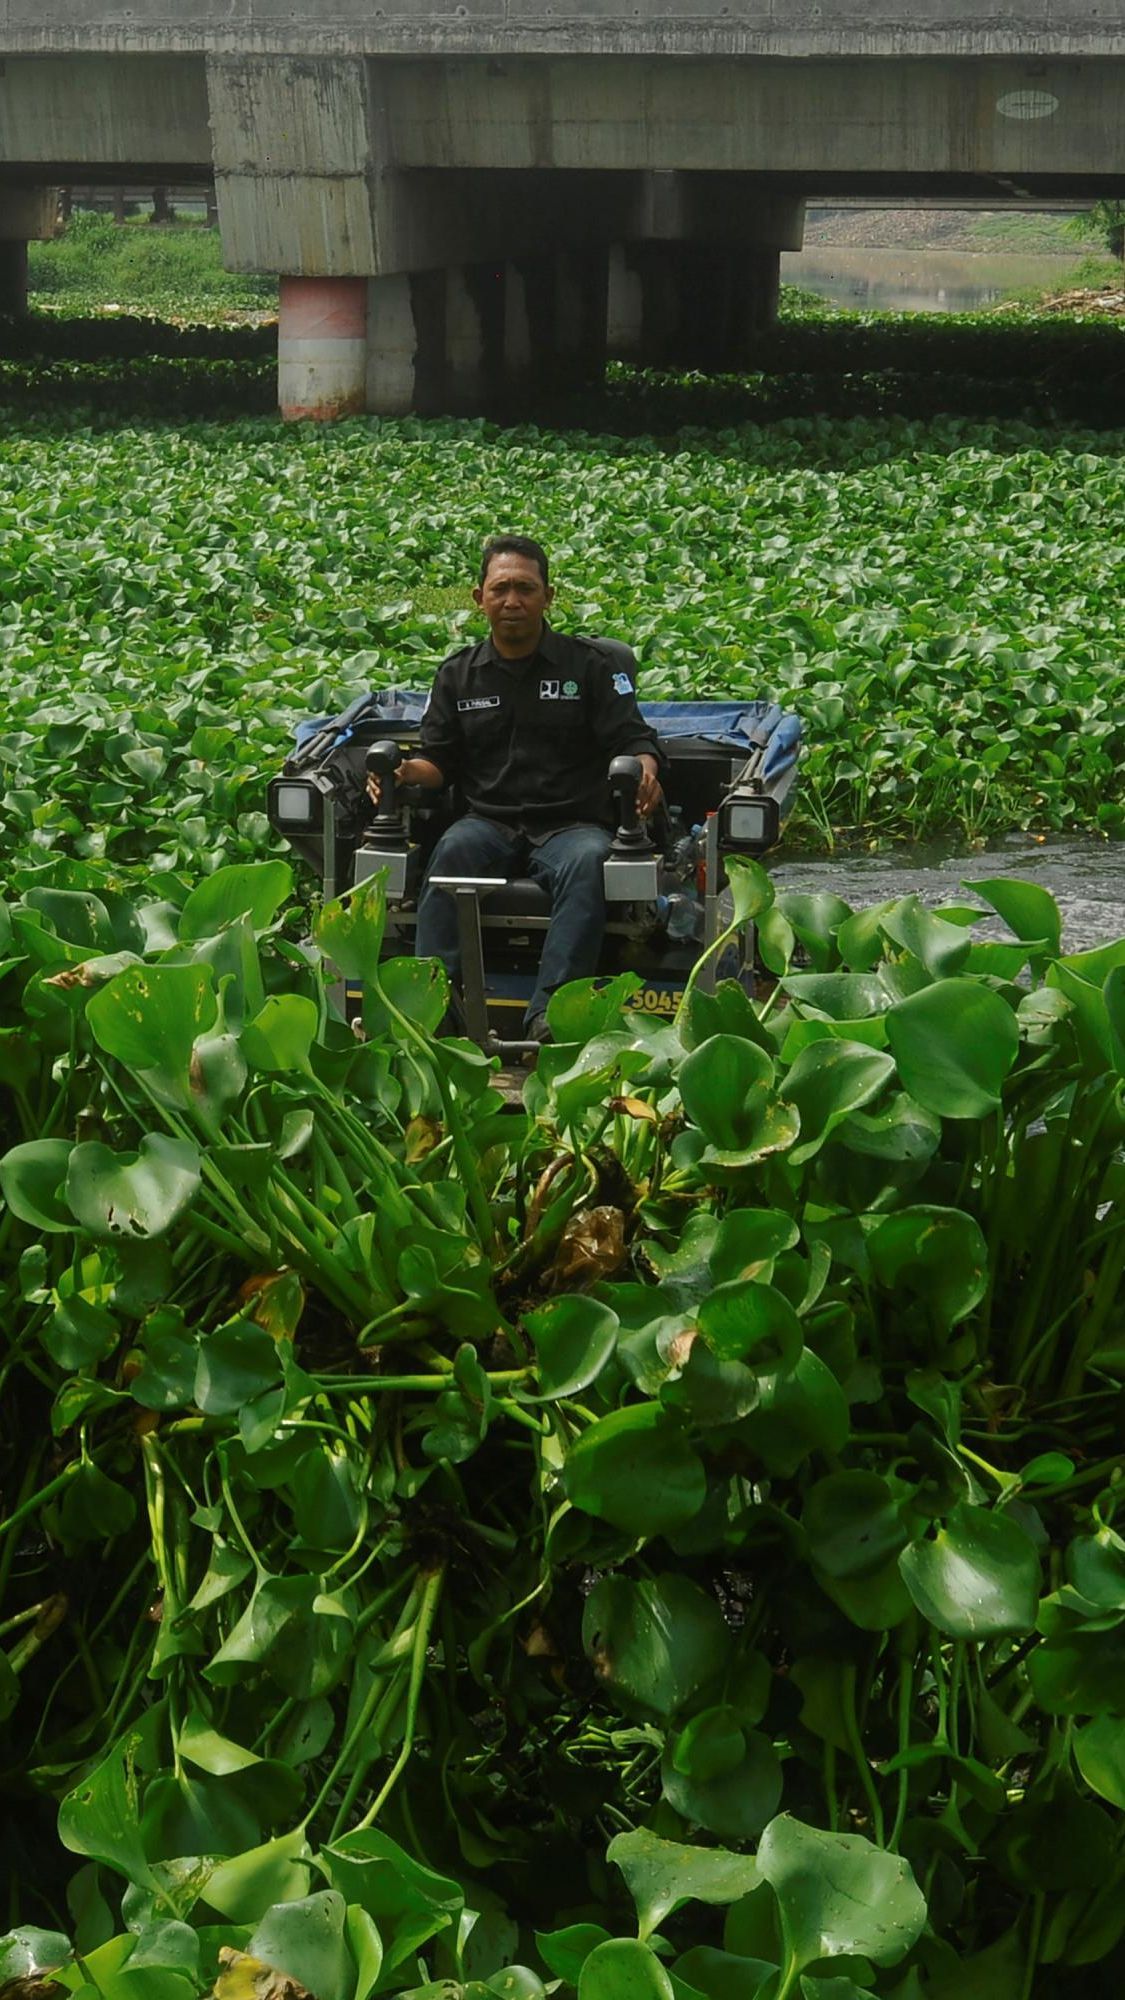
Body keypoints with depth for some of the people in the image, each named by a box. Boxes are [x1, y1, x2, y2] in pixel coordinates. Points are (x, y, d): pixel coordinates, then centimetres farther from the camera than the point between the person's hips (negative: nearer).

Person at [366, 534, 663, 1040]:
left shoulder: (589, 665, 10)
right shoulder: (458, 674, 17)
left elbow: (631, 738, 3)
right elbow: (439, 758, 13)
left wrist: (644, 767, -21)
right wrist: (408, 770, -11)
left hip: (572, 823, -2)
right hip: (490, 822, 2)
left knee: (588, 861, -36)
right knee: (455, 849, -33)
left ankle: (548, 1013, -45)